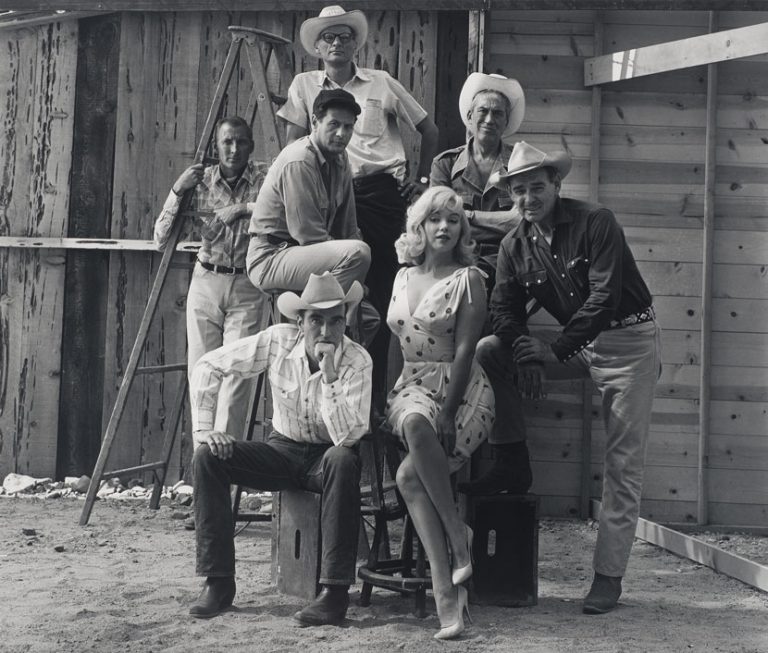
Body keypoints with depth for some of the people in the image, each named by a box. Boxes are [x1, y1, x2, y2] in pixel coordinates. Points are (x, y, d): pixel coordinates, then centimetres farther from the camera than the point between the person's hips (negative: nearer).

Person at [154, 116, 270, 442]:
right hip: (206, 283, 2)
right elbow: (161, 240, 2)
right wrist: (177, 191, -9)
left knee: (236, 373, -11)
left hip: (248, 289, -2)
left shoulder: (265, 177, -3)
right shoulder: (200, 180, 2)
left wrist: (244, 208, -21)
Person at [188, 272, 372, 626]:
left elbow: (348, 437, -31)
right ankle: (218, 583, -12)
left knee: (342, 461, -39)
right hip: (282, 449, 3)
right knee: (207, 457, -19)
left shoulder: (357, 361, -21)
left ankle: (335, 591, -33)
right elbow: (208, 366, -5)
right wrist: (203, 429, -13)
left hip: (327, 455, -3)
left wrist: (330, 376, -38)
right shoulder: (278, 340, -14)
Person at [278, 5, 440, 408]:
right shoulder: (304, 86, 9)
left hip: (383, 193, 0)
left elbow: (428, 129, 16)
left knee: (380, 290, -3)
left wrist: (422, 179, 11)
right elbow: (293, 147, 8)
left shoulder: (381, 83, 9)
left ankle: (375, 391, 3)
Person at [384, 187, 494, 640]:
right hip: (412, 389, 4)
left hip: (463, 392, -4)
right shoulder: (403, 277, 16)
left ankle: (445, 587, -17)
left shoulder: (468, 278, -1)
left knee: (409, 475, -31)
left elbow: (464, 351, -10)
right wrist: (387, 396, 9)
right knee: (415, 423, -34)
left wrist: (447, 412, -19)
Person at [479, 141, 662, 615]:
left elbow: (604, 296, -22)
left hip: (630, 339, -5)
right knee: (488, 350, -10)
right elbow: (506, 310, -2)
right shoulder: (514, 247, 2)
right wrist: (527, 359, -22)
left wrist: (556, 350, -26)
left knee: (623, 463, -7)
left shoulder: (596, 223, -15)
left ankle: (609, 576, -1)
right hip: (576, 342, 5)